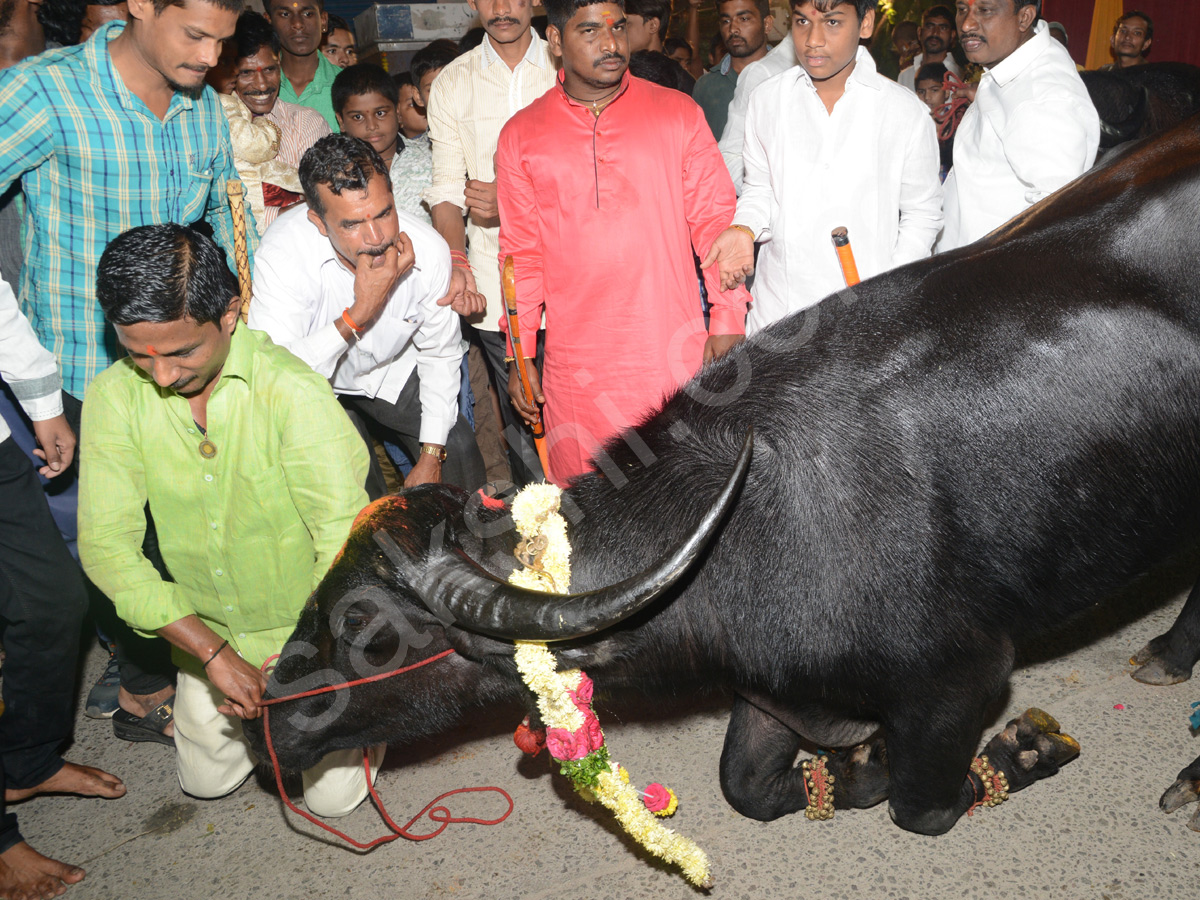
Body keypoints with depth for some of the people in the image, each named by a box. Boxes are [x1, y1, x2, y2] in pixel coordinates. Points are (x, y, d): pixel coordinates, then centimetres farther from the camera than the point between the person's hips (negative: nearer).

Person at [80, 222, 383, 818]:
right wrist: (217, 656, -24)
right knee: (207, 779, 16)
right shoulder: (114, 398, -16)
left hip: (312, 628, -4)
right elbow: (107, 546, -17)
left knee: (332, 794, 3)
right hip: (207, 631, 4)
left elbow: (347, 548, -30)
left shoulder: (294, 393, -30)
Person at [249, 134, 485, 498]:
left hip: (392, 372, 3)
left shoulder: (428, 250, -23)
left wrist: (431, 458, -6)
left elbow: (439, 355, -7)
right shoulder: (284, 252, -33)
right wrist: (360, 312, -45)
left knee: (457, 449, -8)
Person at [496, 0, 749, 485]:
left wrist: (728, 319, -2)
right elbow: (522, 253, 10)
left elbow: (716, 221, 6)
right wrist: (519, 355, 8)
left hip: (675, 354, 0)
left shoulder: (678, 113, 5)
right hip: (575, 367, 1)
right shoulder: (521, 135, 6)